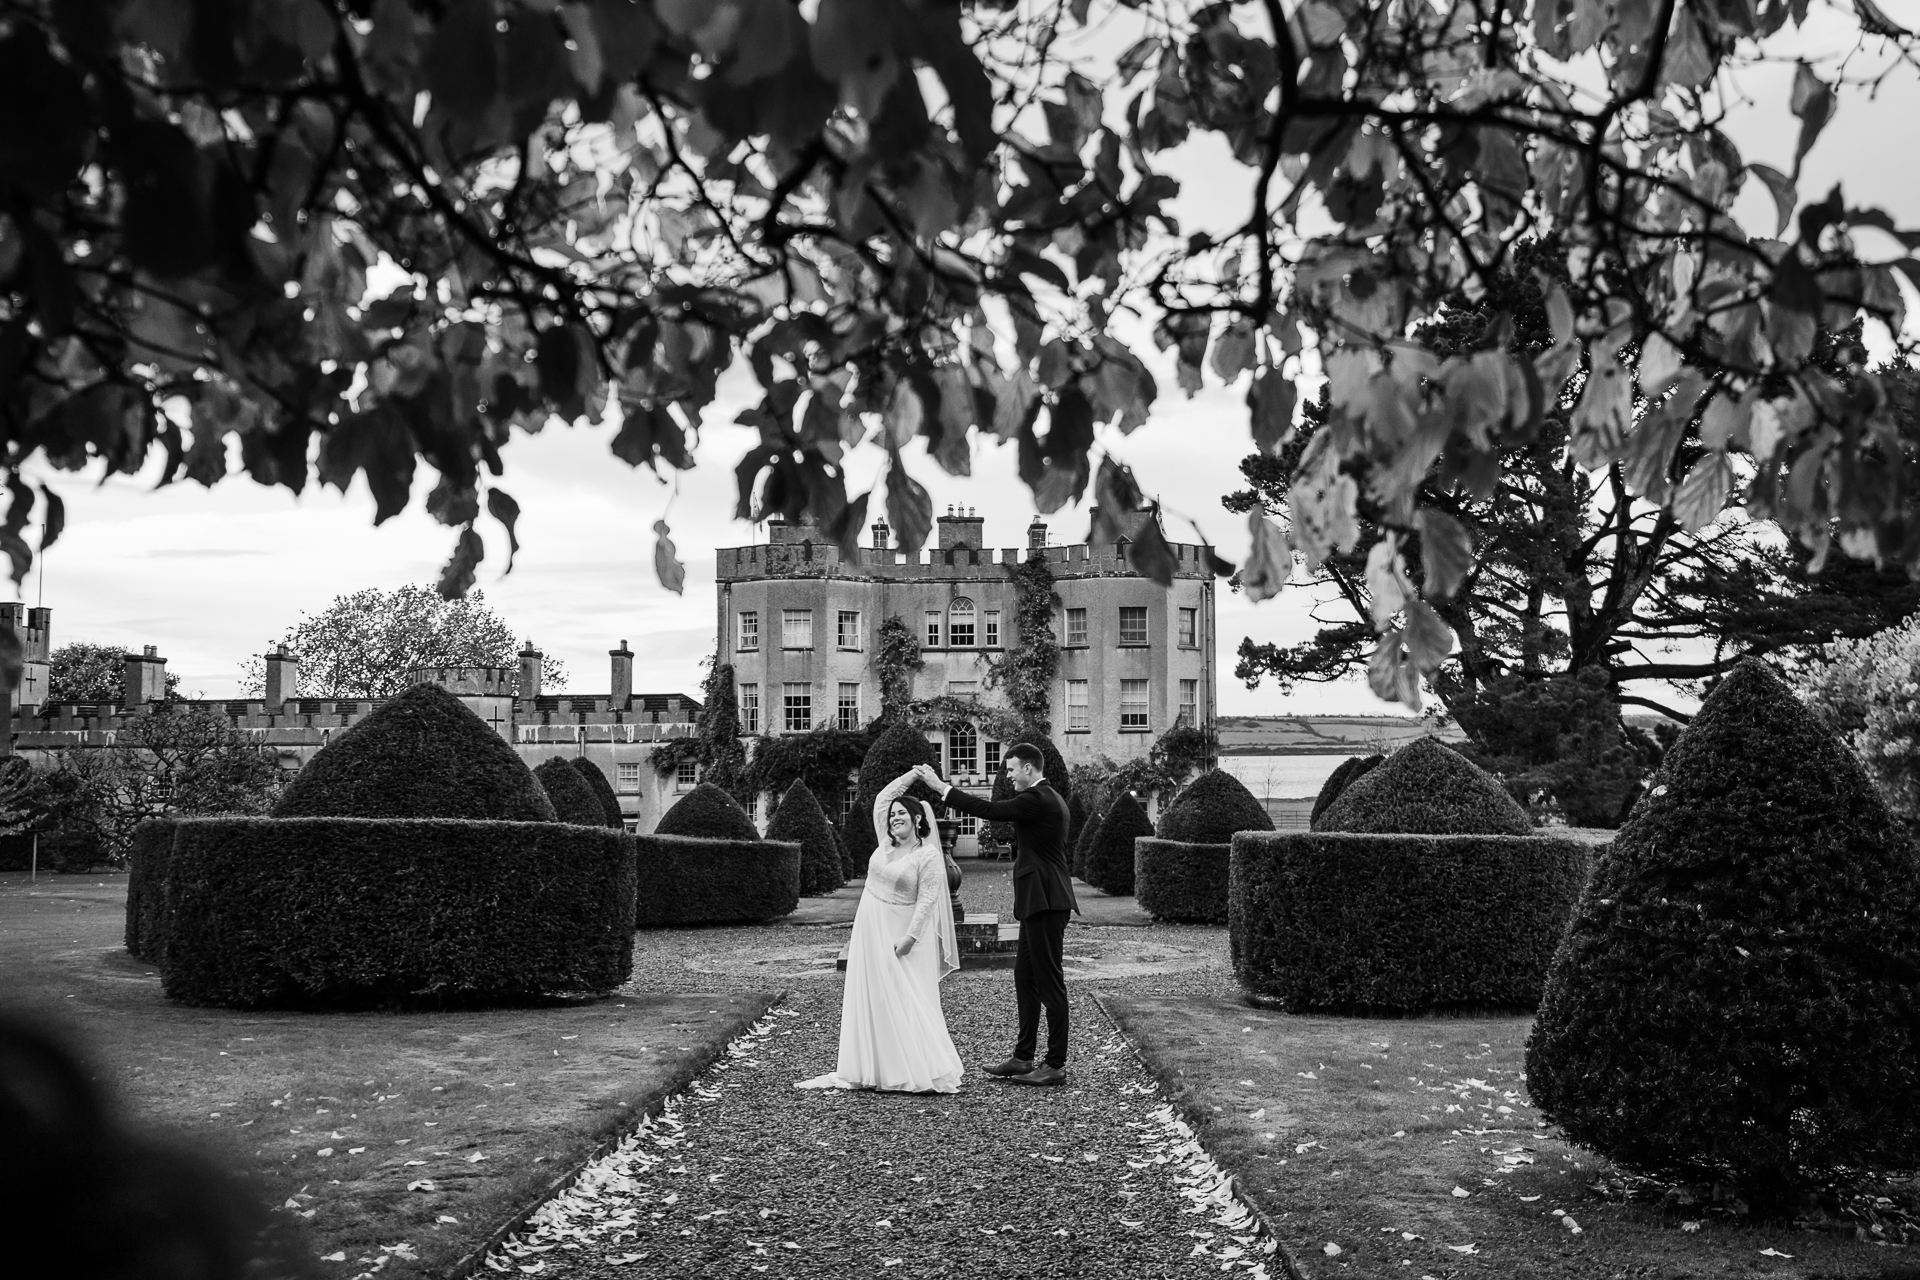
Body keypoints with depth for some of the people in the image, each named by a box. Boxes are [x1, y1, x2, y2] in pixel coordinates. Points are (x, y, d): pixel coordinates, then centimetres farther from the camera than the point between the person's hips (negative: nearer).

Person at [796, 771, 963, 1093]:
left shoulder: (929, 855, -11)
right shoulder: (887, 842, 6)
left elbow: (927, 898, -15)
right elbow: (881, 799, 11)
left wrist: (909, 936, -21)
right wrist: (914, 775, 8)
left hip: (901, 931, -7)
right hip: (870, 927, 7)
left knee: (907, 1000, -7)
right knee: (871, 998, 6)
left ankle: (927, 1073, -3)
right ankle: (875, 1069, 11)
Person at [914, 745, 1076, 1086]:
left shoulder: (1037, 798, -15)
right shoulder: (1050, 798, 17)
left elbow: (989, 810, -20)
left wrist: (941, 786, -15)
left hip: (1045, 902, -11)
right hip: (1040, 903, 11)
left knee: (1050, 980, -6)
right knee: (1025, 976, 14)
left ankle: (1056, 1065, -1)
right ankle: (1023, 1058, 19)